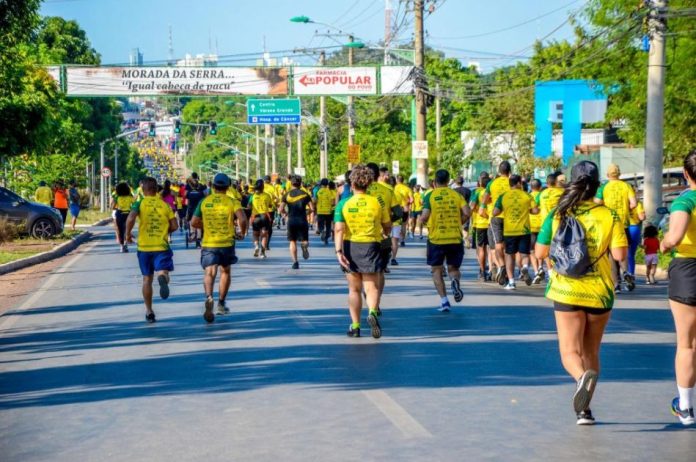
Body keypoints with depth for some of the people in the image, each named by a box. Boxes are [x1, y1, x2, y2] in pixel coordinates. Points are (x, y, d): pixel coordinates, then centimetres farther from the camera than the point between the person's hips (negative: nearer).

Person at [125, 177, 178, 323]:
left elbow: (130, 219, -20)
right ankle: (163, 278, -48)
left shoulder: (140, 203, -3)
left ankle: (149, 312, 18)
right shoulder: (165, 205, 4)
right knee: (163, 272, -9)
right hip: (162, 246, 0)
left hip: (144, 247, 0)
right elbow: (174, 226, 3)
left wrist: (128, 234, -5)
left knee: (147, 279, 12)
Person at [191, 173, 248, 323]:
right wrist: (242, 233, 1)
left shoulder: (204, 202, 3)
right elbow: (242, 219, -17)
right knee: (225, 271, 21)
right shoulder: (232, 202, -2)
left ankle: (209, 297, -37)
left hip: (208, 243, 0)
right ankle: (221, 303, 24)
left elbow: (194, 222, 4)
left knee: (210, 273, -9)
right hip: (227, 243, 0)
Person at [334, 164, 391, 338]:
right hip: (371, 246, -1)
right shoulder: (378, 203, -2)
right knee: (372, 286, 2)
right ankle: (372, 312, -28)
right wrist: (384, 233, 29)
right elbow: (388, 228, 7)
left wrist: (338, 251, -16)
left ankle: (355, 326, 16)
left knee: (354, 289, 13)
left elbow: (339, 229, -14)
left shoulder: (344, 204, -5)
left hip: (350, 246, 1)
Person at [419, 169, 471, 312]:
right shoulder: (456, 195, 4)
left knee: (436, 270, 11)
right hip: (455, 238, 2)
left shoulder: (430, 196, -3)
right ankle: (455, 280, -19)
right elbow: (467, 213, -7)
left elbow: (425, 217, -12)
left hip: (436, 238, -2)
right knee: (453, 268, 17)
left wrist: (421, 218, 11)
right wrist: (458, 223, 11)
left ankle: (444, 301, 0)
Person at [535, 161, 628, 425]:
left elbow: (540, 253, 0)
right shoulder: (609, 217, -5)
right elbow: (620, 255, -11)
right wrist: (604, 246, 8)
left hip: (566, 292, -1)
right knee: (591, 351, 16)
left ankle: (583, 376, -33)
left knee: (570, 351, 0)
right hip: (600, 293, 1)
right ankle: (584, 409, 17)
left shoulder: (557, 215, -3)